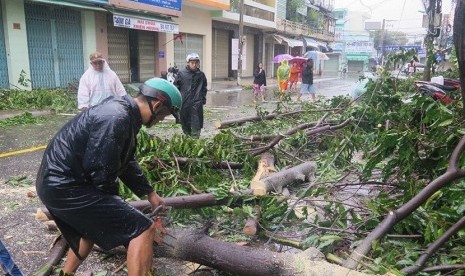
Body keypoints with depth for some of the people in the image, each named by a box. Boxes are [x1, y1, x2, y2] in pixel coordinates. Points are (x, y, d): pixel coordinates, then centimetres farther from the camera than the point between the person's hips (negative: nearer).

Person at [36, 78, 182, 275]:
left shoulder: (122, 110, 10)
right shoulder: (116, 119, -23)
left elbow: (126, 162, 20)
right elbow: (101, 172, -21)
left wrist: (149, 193, 24)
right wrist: (115, 200, -1)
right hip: (66, 188, -11)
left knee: (94, 226, 35)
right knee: (143, 229, -10)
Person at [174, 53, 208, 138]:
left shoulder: (201, 75, 2)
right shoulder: (181, 73, -1)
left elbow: (204, 88, 13)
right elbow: (175, 87, 3)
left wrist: (203, 99, 7)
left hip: (197, 104, -1)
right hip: (184, 103, 1)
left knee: (196, 125, -5)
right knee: (185, 125, 12)